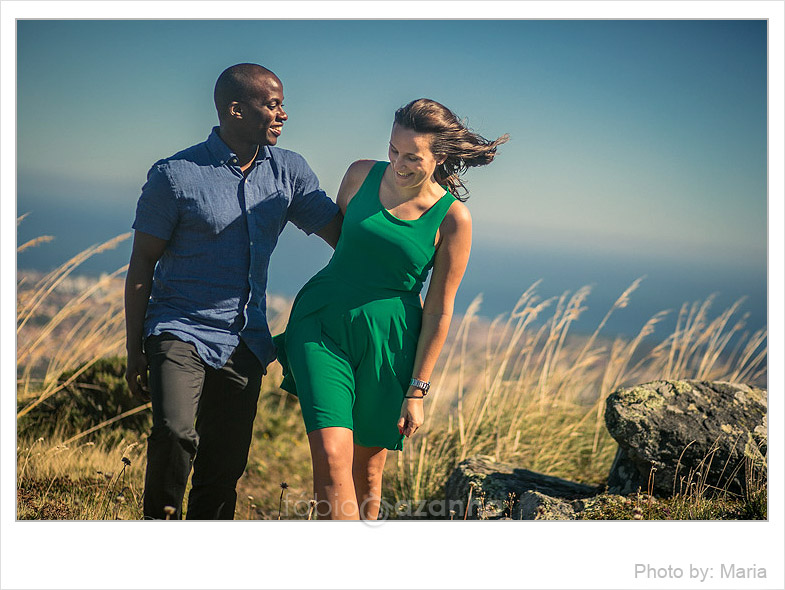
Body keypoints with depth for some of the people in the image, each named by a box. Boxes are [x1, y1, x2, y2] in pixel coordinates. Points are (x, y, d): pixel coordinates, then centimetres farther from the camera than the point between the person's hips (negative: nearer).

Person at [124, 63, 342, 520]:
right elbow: (142, 264, -3)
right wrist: (134, 353, -4)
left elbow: (343, 234, 6)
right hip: (180, 331, -4)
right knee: (175, 434, -26)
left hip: (245, 341, 4)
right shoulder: (175, 175, -9)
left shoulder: (289, 171, 5)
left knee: (226, 466, 6)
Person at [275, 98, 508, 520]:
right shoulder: (361, 175, -2)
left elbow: (438, 311, -5)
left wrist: (417, 391, -5)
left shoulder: (452, 218, -8)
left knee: (367, 472, 9)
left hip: (387, 342, -1)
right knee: (331, 457, -14)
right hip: (321, 326, 1)